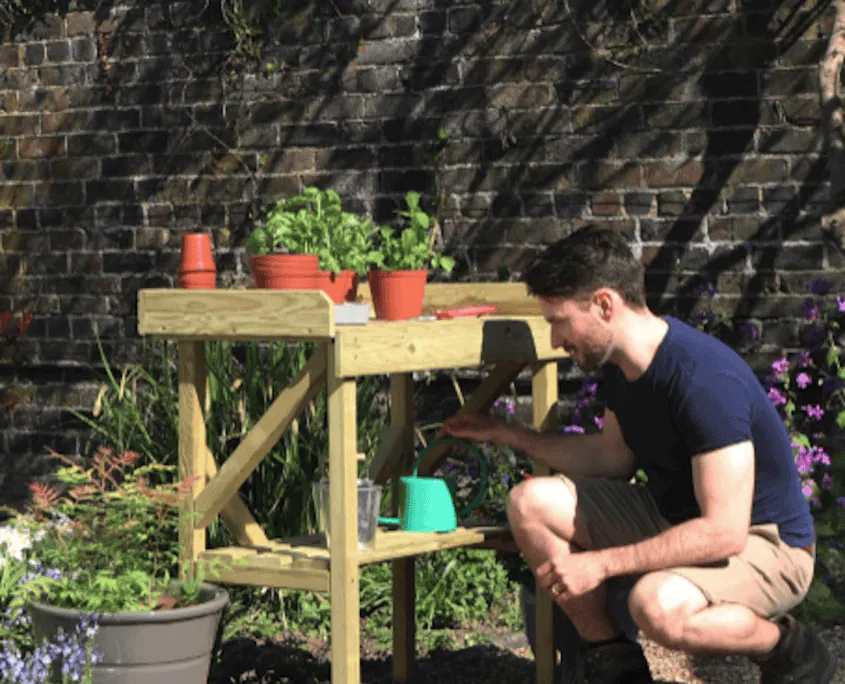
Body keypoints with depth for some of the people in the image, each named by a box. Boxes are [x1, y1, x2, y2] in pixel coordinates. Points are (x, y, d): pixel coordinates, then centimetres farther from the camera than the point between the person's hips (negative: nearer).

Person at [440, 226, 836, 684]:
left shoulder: (706, 380, -30)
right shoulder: (621, 364, -3)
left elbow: (723, 532, -32)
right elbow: (614, 458, 14)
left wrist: (601, 563, -28)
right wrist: (503, 434, 11)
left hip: (766, 544, -9)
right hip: (675, 517, 9)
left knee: (657, 604, -38)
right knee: (531, 503, -6)